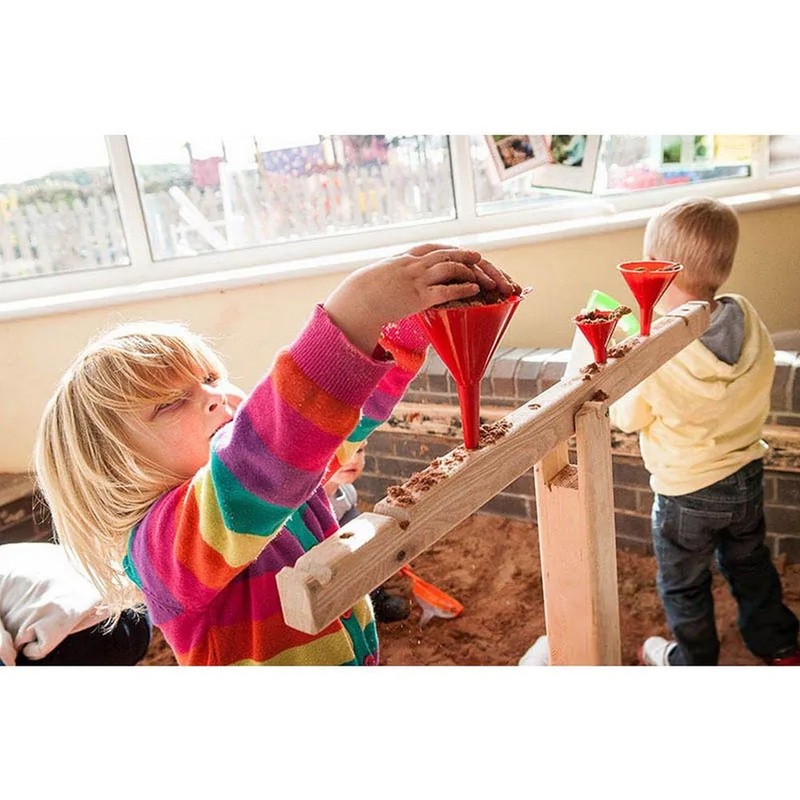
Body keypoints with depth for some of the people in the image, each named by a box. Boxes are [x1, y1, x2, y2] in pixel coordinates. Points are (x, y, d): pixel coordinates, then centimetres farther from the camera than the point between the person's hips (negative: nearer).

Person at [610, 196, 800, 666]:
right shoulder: (749, 320, -15)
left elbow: (627, 419, -15)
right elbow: (759, 382, 2)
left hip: (686, 492, -5)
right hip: (748, 476, 6)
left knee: (684, 586, 20)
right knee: (750, 565, 29)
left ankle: (693, 662, 41)